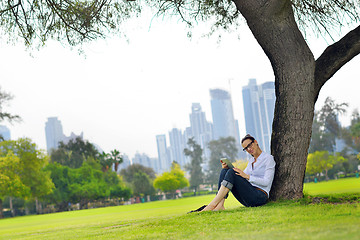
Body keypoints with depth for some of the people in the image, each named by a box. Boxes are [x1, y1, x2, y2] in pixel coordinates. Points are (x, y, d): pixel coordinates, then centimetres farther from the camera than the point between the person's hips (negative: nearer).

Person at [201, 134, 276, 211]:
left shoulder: (268, 158, 0)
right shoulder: (251, 160, 22)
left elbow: (266, 182, -12)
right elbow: (241, 178, 17)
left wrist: (247, 176, -21)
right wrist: (227, 168, 0)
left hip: (260, 196, -7)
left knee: (232, 173, -25)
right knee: (224, 171, -9)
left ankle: (213, 204, -31)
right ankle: (220, 205, -27)